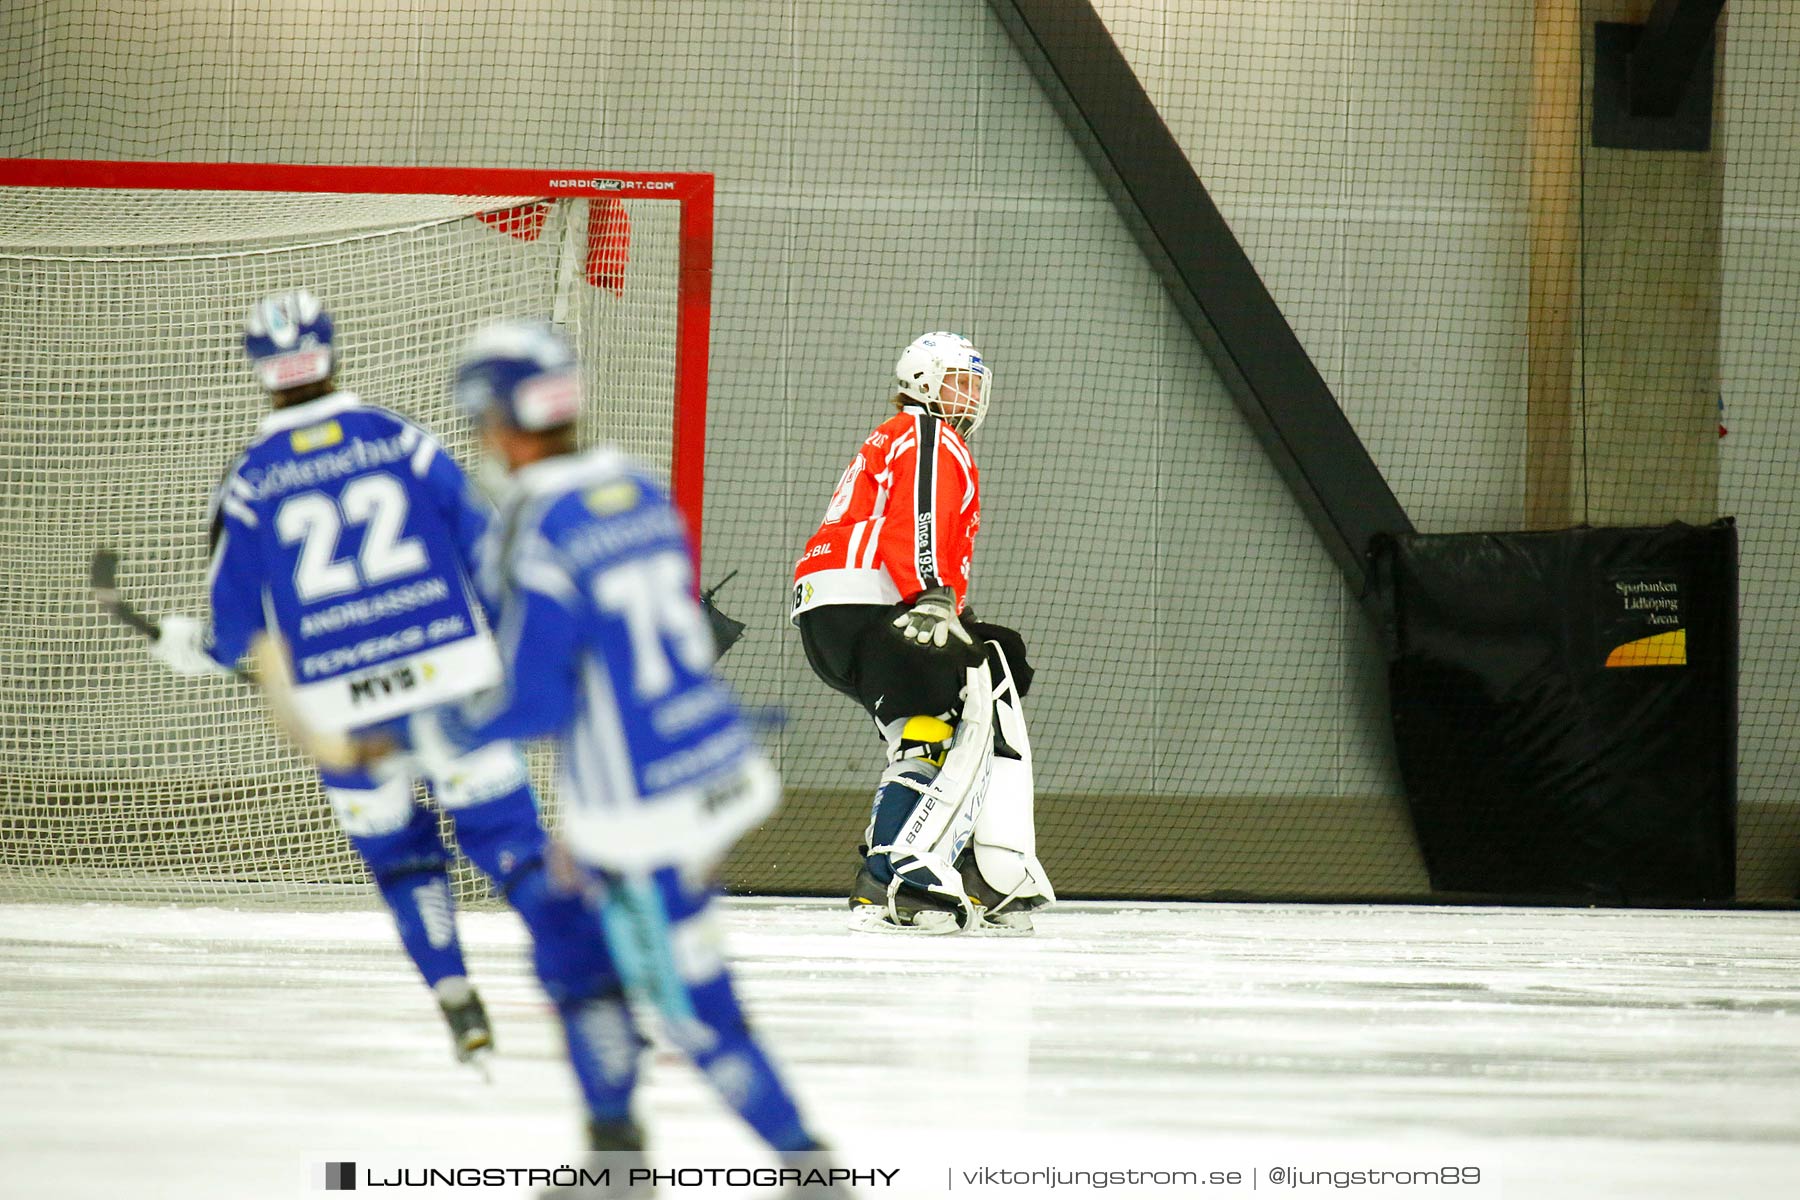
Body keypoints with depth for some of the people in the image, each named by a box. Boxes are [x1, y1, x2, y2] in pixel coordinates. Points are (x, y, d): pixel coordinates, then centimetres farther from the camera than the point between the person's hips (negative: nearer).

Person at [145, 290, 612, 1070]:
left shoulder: (251, 483, 1)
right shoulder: (402, 441, 1)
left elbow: (231, 628, 6)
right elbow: (484, 545, 4)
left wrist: (181, 646, 28)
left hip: (339, 705, 0)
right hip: (451, 678, 0)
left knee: (399, 858, 19)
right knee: (508, 836, 3)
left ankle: (456, 1002, 8)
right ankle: (591, 986, -8)